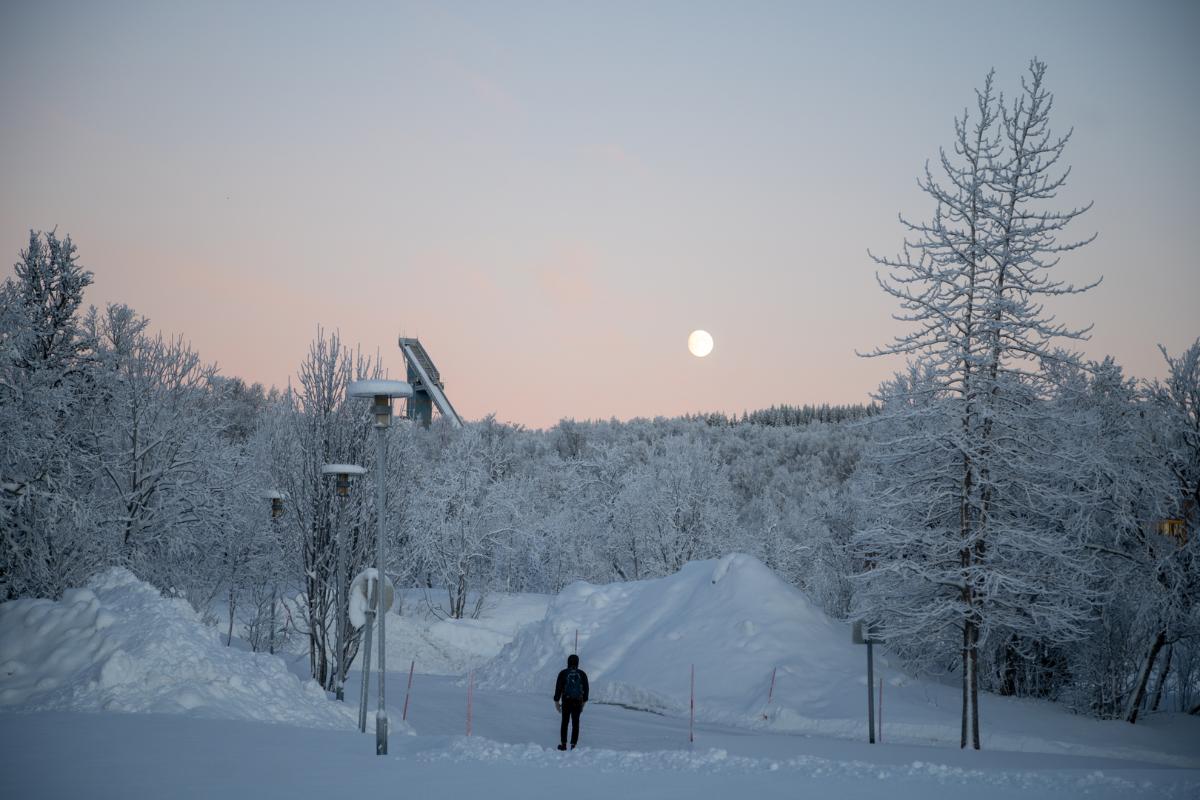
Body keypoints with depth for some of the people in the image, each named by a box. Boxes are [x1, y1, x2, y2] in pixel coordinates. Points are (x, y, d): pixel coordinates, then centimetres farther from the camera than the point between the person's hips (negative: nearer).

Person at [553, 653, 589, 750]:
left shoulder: (563, 673, -5)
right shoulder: (582, 674, 0)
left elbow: (558, 688, -4)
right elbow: (586, 689, 6)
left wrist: (556, 702, 4)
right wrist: (584, 702, 17)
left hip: (566, 702, -1)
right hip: (578, 702, 1)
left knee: (565, 722, 13)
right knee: (575, 723, 8)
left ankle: (563, 744, 12)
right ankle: (573, 745, 4)